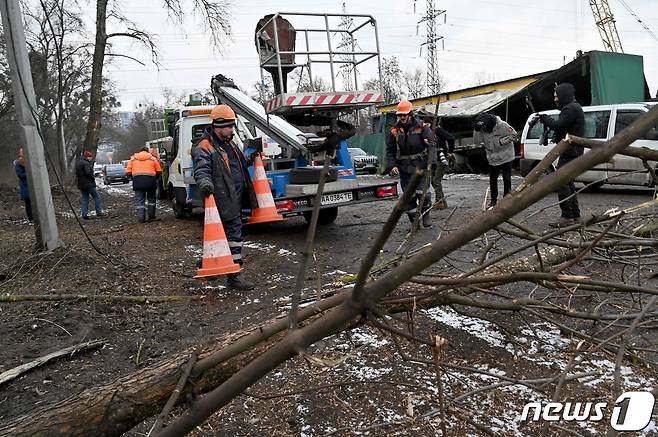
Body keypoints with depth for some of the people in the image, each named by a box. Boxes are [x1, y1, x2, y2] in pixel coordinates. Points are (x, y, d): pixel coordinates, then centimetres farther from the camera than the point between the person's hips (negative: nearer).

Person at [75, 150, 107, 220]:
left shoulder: (78, 163, 17)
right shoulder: (85, 163, -14)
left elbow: (77, 174, 20)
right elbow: (88, 173, -22)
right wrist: (93, 178, -8)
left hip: (81, 184, 9)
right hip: (88, 184, -9)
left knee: (84, 199, 10)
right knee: (96, 197, -1)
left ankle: (84, 214, 7)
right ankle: (99, 212, -2)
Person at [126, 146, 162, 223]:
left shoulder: (133, 158, 16)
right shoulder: (153, 158, 12)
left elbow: (128, 171, 9)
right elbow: (159, 171, 6)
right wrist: (155, 179, 21)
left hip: (137, 180, 1)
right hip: (150, 179, 0)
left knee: (139, 200, 4)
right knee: (151, 199, 15)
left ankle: (141, 218, -3)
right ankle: (151, 216, 15)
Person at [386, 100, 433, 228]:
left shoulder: (422, 127, -3)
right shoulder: (395, 131, 4)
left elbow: (431, 145, -5)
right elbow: (390, 151, 8)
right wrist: (392, 166, -5)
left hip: (421, 167, -2)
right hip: (404, 169, 3)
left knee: (422, 193, -7)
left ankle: (426, 215, 20)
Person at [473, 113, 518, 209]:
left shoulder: (502, 125, -18)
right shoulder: (482, 130, -5)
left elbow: (514, 135, -13)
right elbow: (476, 141, -9)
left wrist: (502, 141, -21)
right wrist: (476, 130, -22)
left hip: (506, 158, -5)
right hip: (492, 159, 5)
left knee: (507, 179, -2)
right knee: (492, 180, 11)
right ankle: (493, 200, 24)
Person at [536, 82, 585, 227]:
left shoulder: (571, 109, -13)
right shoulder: (574, 107, 22)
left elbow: (558, 125, -22)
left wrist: (544, 118, -6)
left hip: (569, 152, -11)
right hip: (572, 152, 11)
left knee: (561, 183, -13)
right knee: (569, 184, 16)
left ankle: (567, 217, -13)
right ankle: (575, 215, 22)